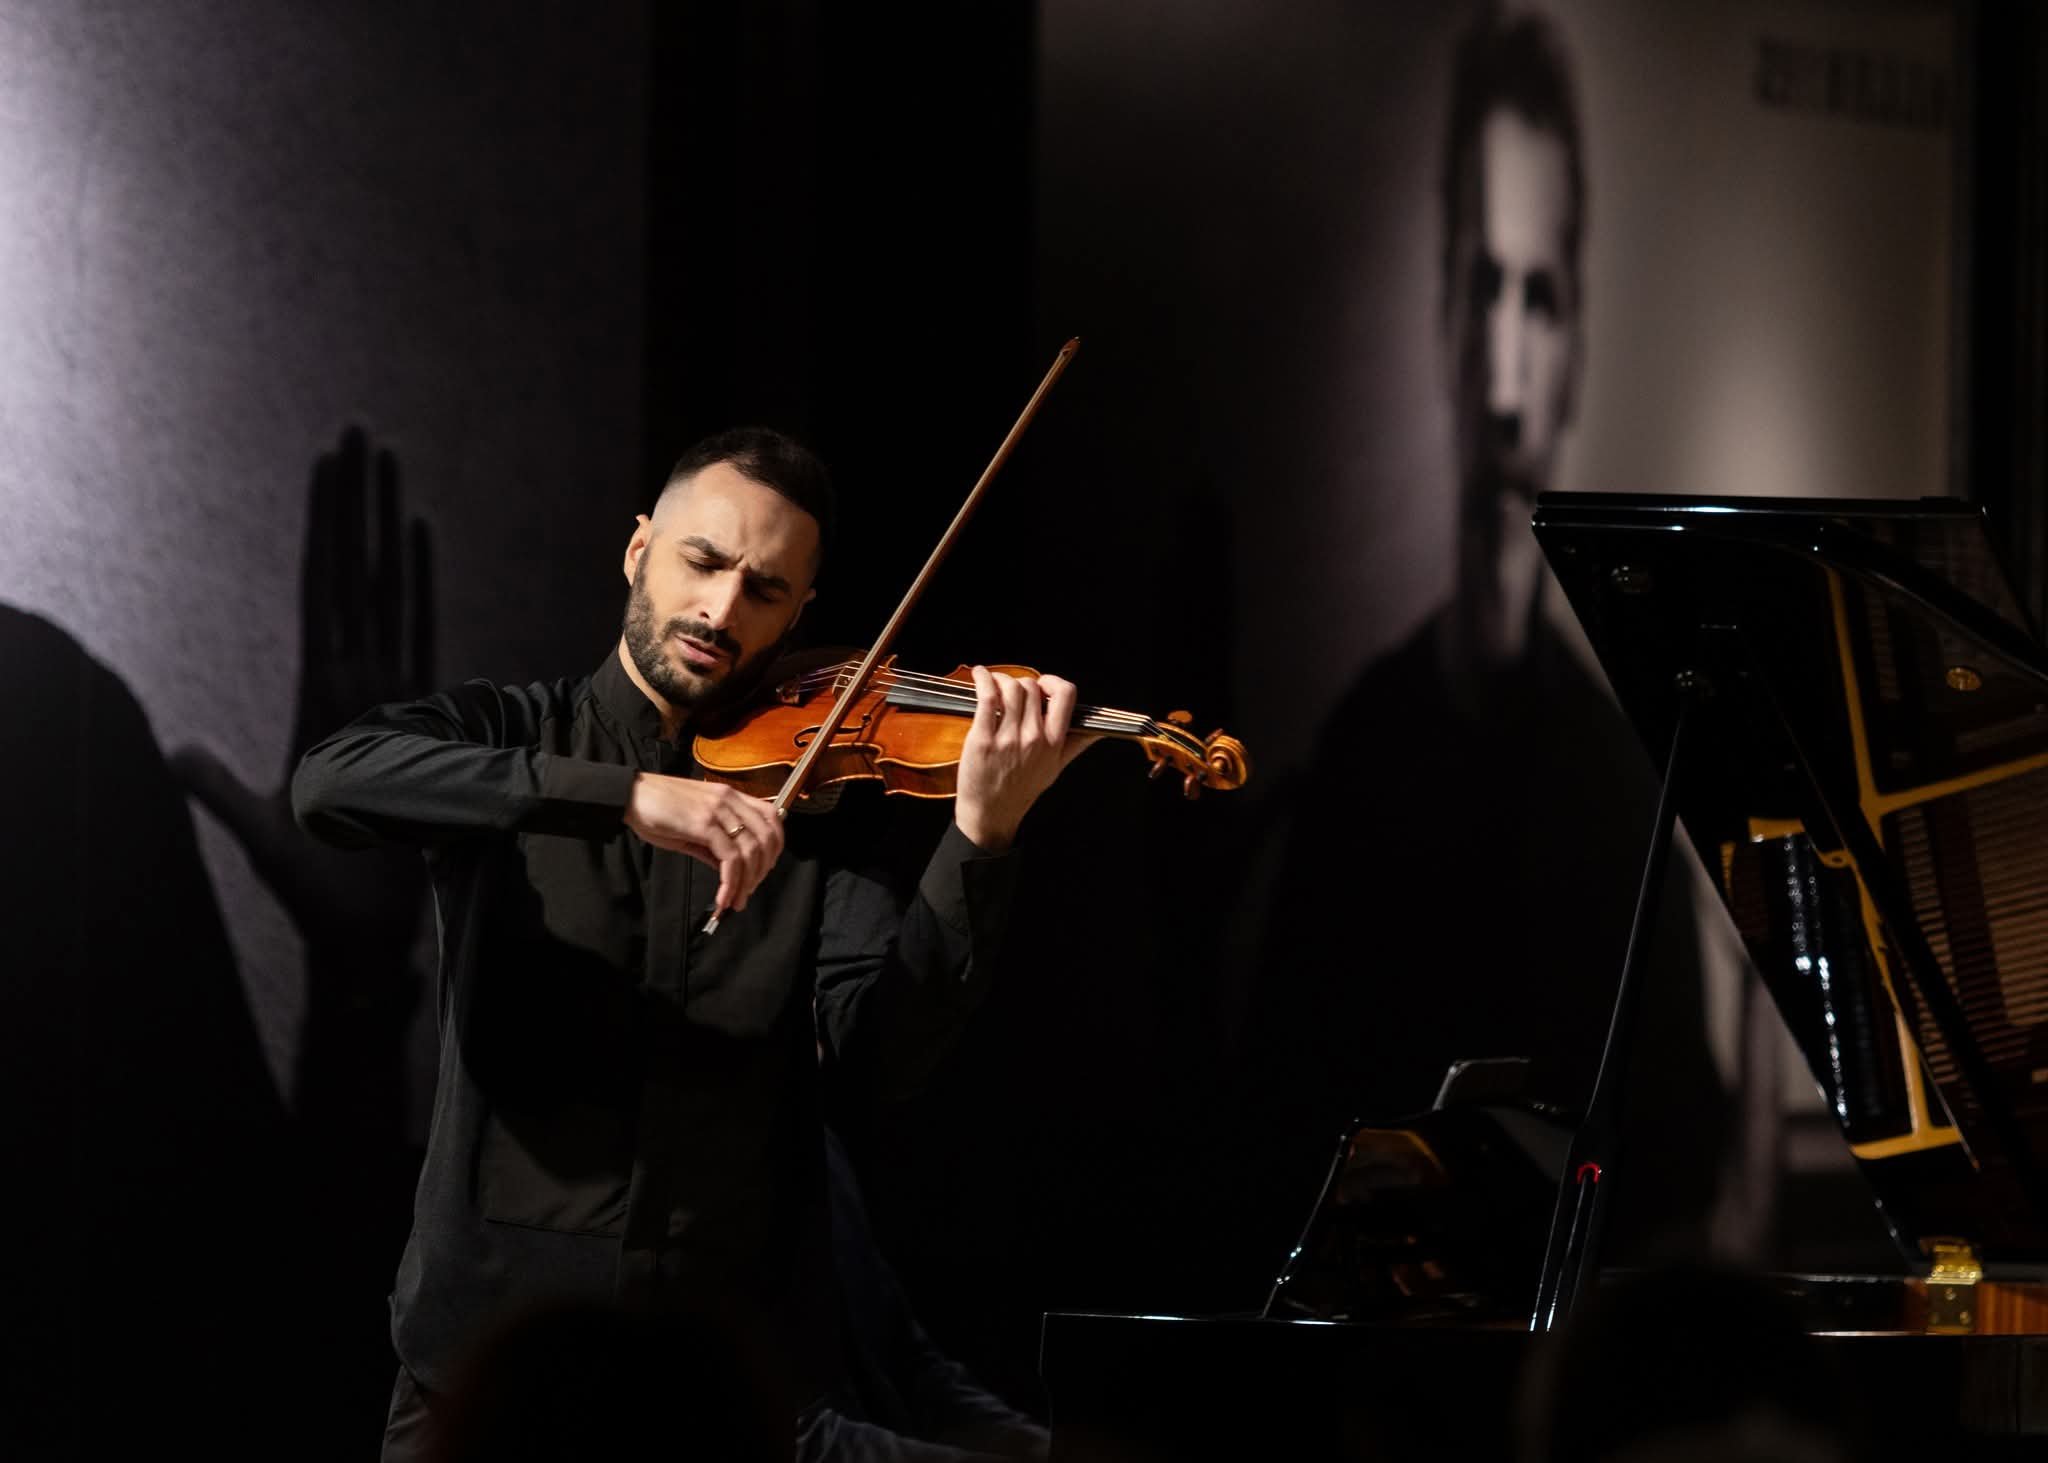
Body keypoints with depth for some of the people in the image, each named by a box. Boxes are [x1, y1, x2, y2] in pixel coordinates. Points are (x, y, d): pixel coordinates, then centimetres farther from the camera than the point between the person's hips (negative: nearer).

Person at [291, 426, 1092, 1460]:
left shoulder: (816, 801, 6)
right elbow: (330, 783, -18)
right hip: (493, 1330, -1)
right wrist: (626, 794, -28)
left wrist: (984, 831, -24)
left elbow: (881, 1050, -9)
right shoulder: (503, 738, 4)